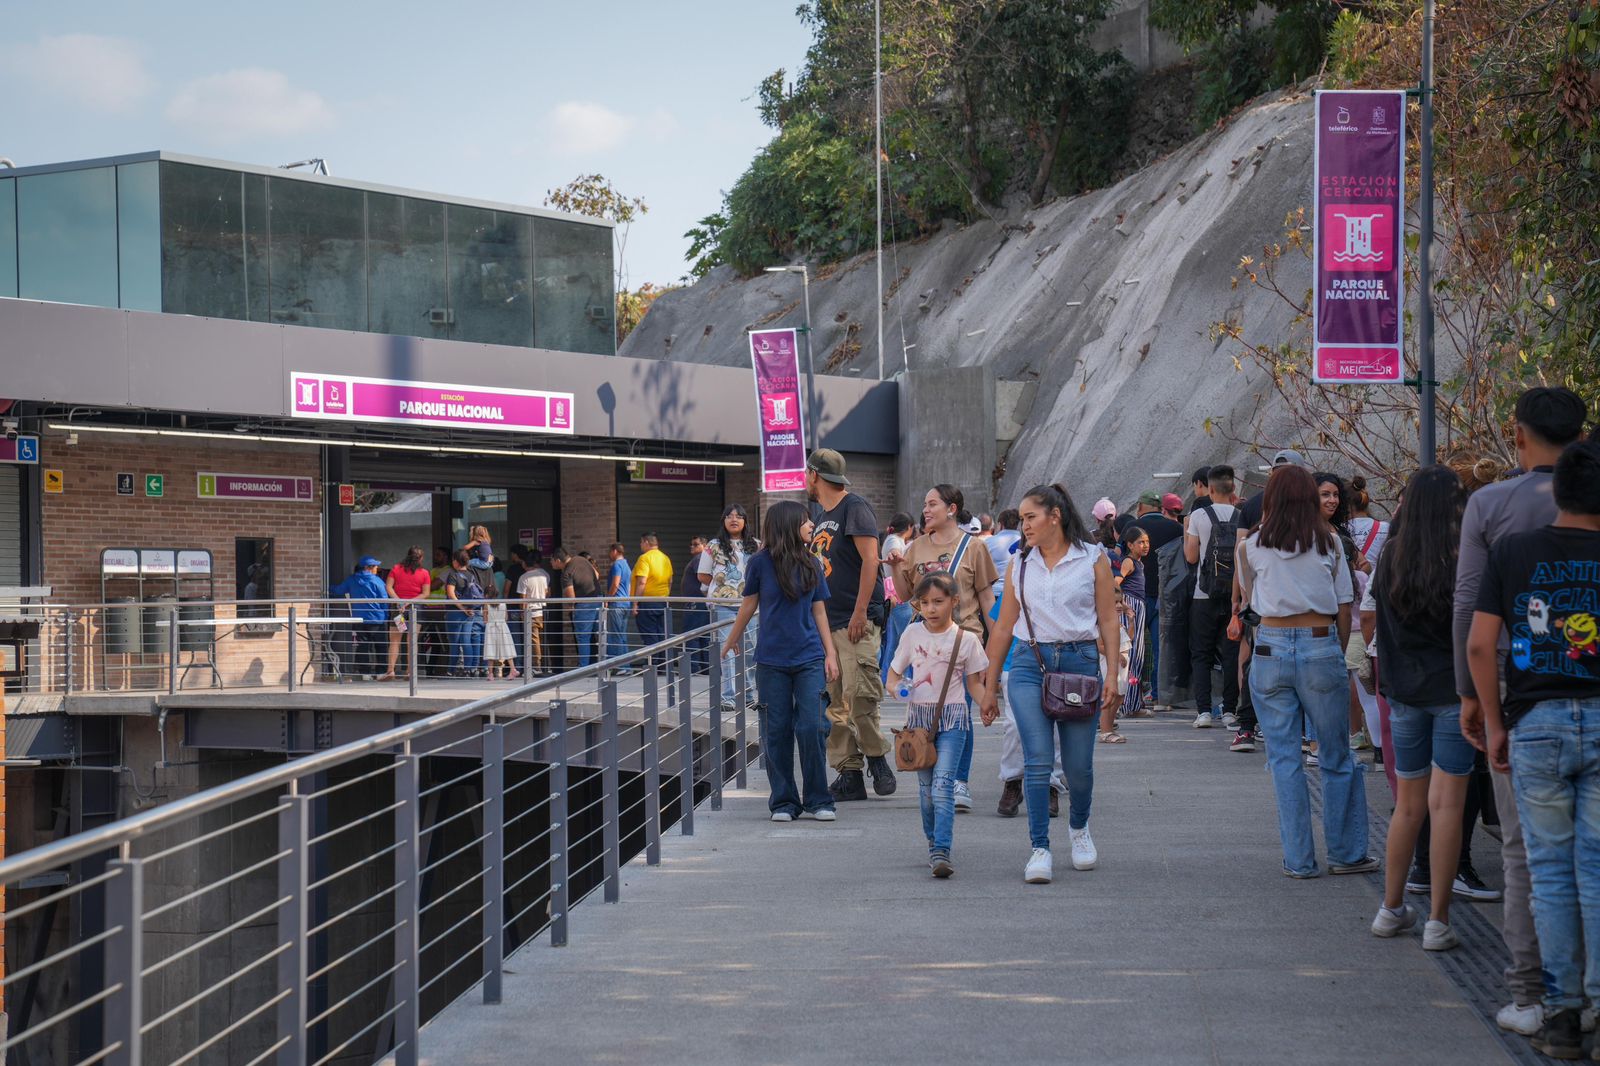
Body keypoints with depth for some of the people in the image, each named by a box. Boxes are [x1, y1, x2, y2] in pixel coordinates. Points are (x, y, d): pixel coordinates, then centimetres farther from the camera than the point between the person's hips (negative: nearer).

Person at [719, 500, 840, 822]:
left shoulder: (811, 564, 6)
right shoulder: (760, 563, -2)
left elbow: (819, 611, 11)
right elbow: (748, 607, 9)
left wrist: (830, 654, 6)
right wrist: (729, 644, 16)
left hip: (809, 659, 1)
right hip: (772, 661, -1)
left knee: (810, 727, -5)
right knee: (777, 732, 3)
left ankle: (818, 800, 5)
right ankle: (783, 802, 13)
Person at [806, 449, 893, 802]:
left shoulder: (854, 507, -6)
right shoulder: (817, 513, 20)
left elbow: (870, 559, -13)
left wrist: (860, 613, -20)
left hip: (856, 622, -8)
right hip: (825, 621, 8)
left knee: (860, 696, -15)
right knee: (836, 705, 4)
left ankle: (877, 758, 3)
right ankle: (849, 774, 6)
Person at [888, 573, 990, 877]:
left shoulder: (966, 639, -2)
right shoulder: (912, 634, 3)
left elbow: (974, 683, 6)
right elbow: (893, 675, 11)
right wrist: (897, 688, -13)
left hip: (952, 717, -3)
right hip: (918, 716, 3)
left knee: (943, 783, -17)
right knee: (925, 787, 9)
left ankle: (941, 852, -23)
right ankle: (933, 841, 29)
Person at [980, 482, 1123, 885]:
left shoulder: (1093, 560, 2)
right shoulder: (1019, 565, 9)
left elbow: (1108, 621, 1)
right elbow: (1004, 626, 12)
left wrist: (1113, 679, -7)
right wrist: (989, 687, 12)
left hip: (1079, 662, -1)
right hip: (1030, 665, 1)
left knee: (1078, 765, 4)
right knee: (1037, 759, -11)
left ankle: (1078, 826, 34)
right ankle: (1039, 849, -9)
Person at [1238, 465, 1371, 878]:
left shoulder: (1254, 546, 3)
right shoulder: (1328, 543, 2)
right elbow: (1344, 608, 2)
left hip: (1271, 647, 1)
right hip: (1321, 648, 0)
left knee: (1284, 758, 5)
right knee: (1337, 756, 9)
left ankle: (1299, 859, 5)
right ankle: (1346, 853, 14)